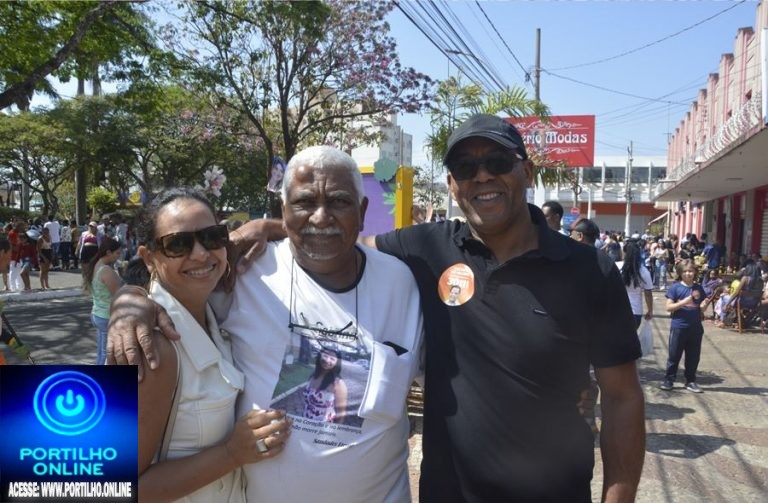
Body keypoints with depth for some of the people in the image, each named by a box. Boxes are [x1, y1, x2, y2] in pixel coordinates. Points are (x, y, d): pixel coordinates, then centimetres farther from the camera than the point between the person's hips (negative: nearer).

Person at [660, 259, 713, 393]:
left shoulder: (698, 288, 6)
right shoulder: (675, 287, -5)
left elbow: (702, 309, 12)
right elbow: (669, 307, -9)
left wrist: (704, 305, -10)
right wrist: (683, 302, -21)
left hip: (696, 328, 4)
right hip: (678, 327, -3)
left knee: (693, 356, 11)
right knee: (674, 355, 4)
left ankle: (690, 381, 23)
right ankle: (669, 380, 13)